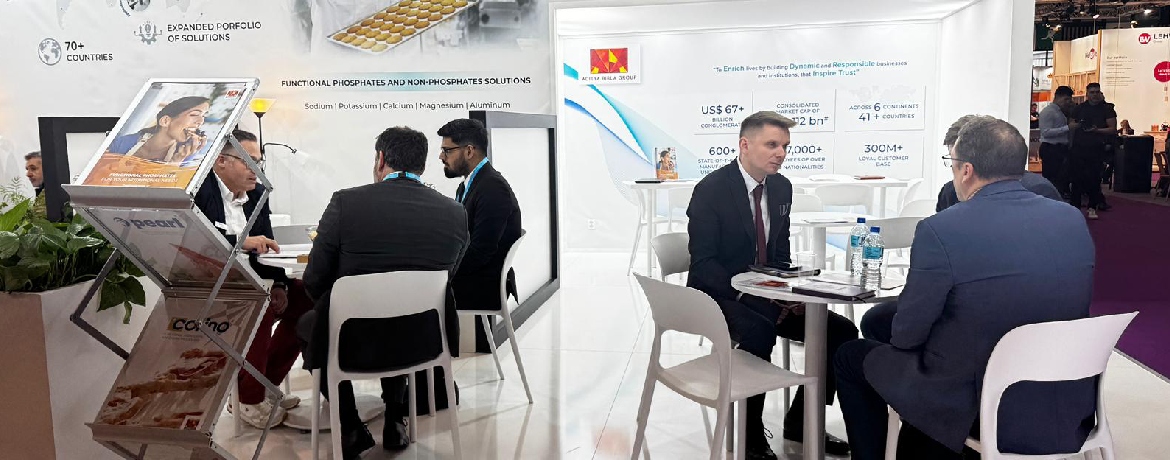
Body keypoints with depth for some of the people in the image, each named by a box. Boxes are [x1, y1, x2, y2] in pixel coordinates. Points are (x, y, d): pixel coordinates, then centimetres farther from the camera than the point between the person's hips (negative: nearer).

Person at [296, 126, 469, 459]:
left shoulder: (345, 202, -15)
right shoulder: (455, 213, -7)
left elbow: (314, 282, -7)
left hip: (353, 343, -3)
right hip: (424, 343, 3)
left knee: (309, 323, 31)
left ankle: (351, 430, 27)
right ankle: (395, 422, 35)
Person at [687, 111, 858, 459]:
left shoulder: (781, 187, 7)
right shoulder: (711, 189, -14)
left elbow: (780, 251, 15)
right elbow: (703, 262, -16)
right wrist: (746, 296, -28)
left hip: (765, 292, 7)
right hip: (720, 294, -7)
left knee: (841, 332, -6)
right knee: (758, 332, -36)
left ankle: (800, 421, 10)